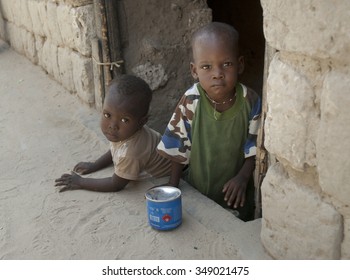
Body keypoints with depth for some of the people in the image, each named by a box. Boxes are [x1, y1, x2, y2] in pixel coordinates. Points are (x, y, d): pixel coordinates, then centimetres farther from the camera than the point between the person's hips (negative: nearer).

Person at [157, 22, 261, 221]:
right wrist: (172, 186, -9)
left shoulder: (251, 102, -17)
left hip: (235, 193, 1)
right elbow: (178, 147, -10)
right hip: (197, 191, 0)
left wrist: (242, 177, -18)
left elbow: (254, 147, -6)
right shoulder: (191, 101, -19)